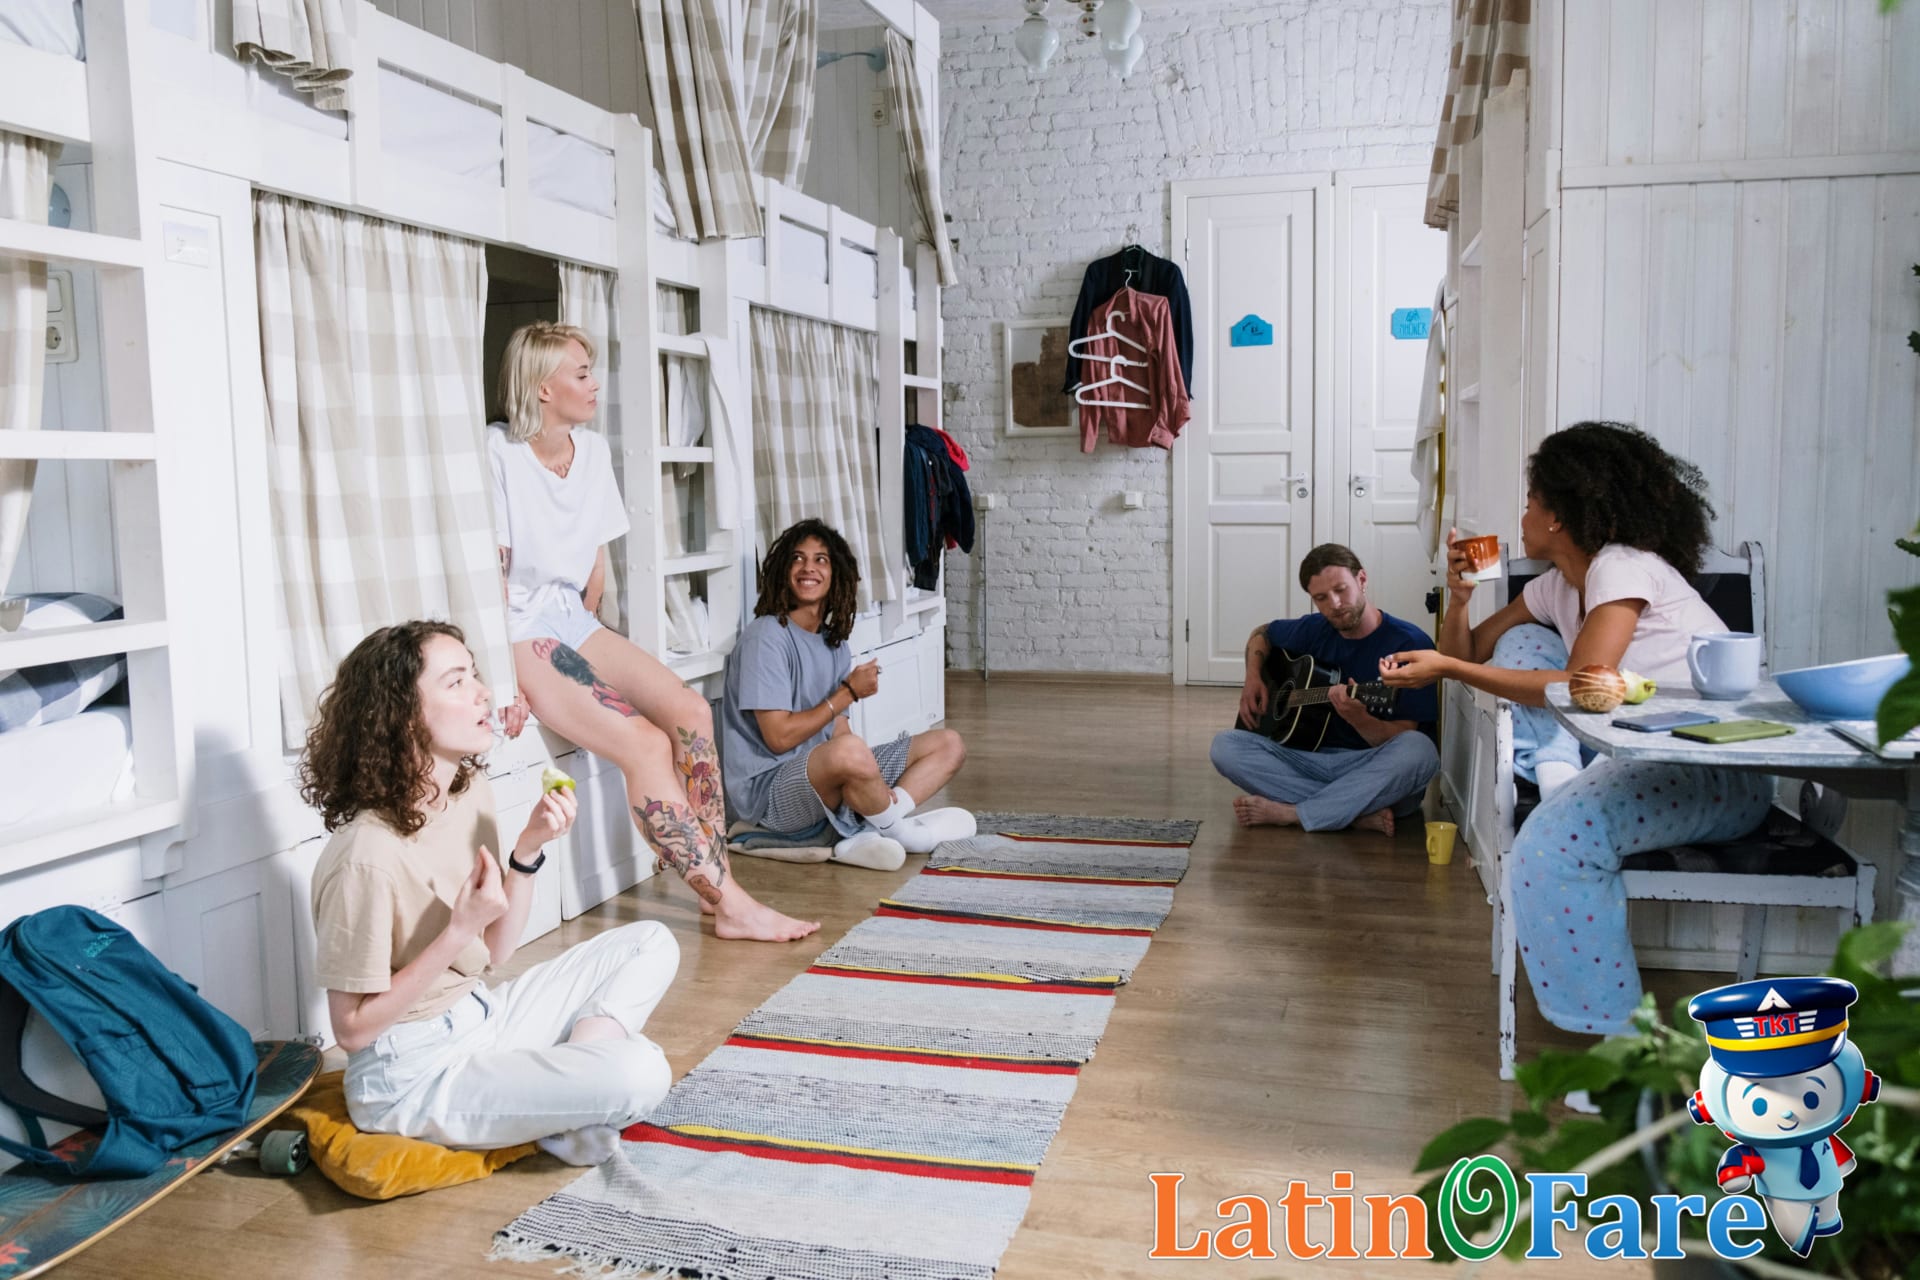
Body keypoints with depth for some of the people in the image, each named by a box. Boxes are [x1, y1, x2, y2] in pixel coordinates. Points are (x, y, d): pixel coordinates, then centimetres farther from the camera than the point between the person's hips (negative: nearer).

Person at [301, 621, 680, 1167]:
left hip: (483, 1017, 9)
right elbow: (352, 1028, -18)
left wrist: (529, 848, -8)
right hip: (413, 1075, -9)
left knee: (651, 945, 7)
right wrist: (458, 932, -25)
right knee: (639, 1074, -25)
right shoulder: (366, 855, -26)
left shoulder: (472, 791, 0)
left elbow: (495, 952, 5)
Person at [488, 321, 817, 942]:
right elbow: (491, 572, -15)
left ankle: (719, 890, -14)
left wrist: (584, 632, 14)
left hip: (575, 624, 7)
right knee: (643, 744, -23)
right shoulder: (498, 454, -11)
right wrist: (503, 675, -19)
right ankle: (729, 900, -16)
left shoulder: (594, 450, 9)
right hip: (519, 634, -6)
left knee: (690, 712, -15)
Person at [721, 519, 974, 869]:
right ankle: (899, 831, -10)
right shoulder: (766, 637, -13)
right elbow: (779, 737, -18)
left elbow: (837, 726, 13)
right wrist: (849, 692, -10)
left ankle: (865, 836, -20)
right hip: (770, 789, -9)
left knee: (949, 744, 5)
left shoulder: (834, 640, 13)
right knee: (850, 751, -41)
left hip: (830, 782, 9)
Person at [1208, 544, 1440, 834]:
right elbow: (1263, 634, 29)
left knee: (1420, 750, -37)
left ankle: (1289, 813, -28)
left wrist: (1357, 718, -34)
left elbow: (1404, 742, -15)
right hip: (1313, 759, 5)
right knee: (1225, 747, -17)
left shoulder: (1409, 643, -10)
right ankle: (1360, 814, -24)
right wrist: (1253, 677, 10)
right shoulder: (1314, 630, 6)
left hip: (1375, 779, -4)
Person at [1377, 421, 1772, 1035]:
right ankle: (1565, 791, -10)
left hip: (1723, 775, -9)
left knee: (1555, 837, -33)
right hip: (1637, 751, 9)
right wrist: (1458, 598, -5)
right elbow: (1471, 653, 17)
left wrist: (1446, 669, -20)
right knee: (1522, 643, 6)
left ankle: (1619, 1031, -19)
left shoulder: (1625, 566, -12)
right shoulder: (1555, 587, 13)